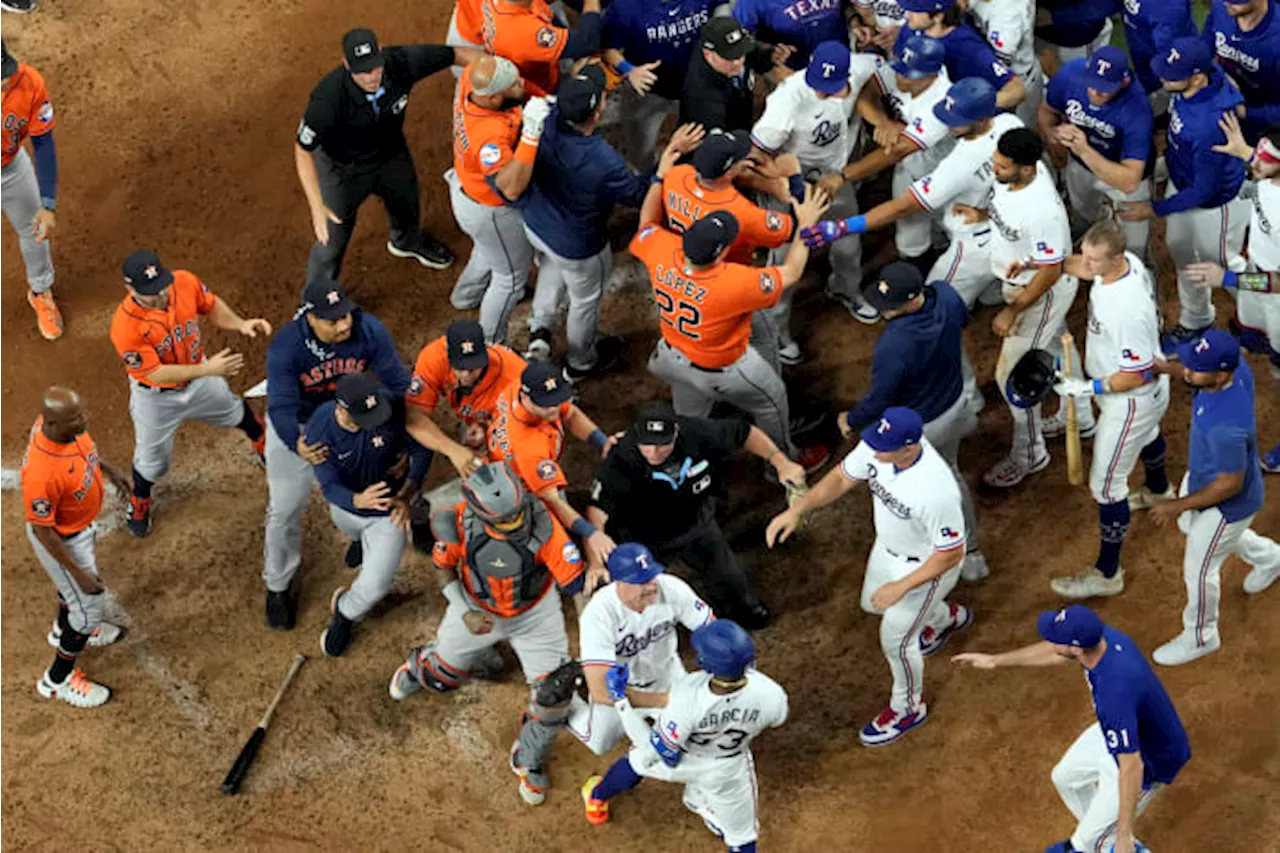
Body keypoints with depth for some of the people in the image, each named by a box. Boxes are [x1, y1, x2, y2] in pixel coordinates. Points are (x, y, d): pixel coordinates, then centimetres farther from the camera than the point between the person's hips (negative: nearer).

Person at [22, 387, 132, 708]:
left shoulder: (56, 419, -24)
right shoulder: (41, 473, -45)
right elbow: (43, 531, -30)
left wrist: (106, 466, 17)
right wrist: (79, 573, -21)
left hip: (82, 524, 8)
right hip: (62, 540, -7)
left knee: (73, 583, 35)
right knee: (90, 607, 13)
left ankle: (66, 629, 66)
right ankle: (58, 679, 38)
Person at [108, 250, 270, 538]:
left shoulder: (185, 282, -28)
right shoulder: (125, 327, -40)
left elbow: (211, 306, -7)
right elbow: (156, 373, -32)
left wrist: (241, 325, -24)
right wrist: (207, 370, -41)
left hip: (199, 377, 4)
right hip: (156, 397, -4)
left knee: (234, 412, 32)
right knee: (153, 459, 17)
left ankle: (262, 442, 66)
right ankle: (139, 501, 51)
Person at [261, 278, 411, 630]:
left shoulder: (370, 332, -30)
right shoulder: (285, 349, -36)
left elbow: (397, 385, -21)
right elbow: (281, 408, -37)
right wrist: (297, 446, -58)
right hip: (296, 426, -2)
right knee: (285, 509, 6)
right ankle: (279, 586, 30)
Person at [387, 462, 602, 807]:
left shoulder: (542, 523, -38)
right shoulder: (458, 523, -32)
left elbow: (574, 581, -36)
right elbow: (443, 567, -11)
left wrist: (592, 579, -58)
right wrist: (465, 613, -20)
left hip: (534, 613, -1)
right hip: (478, 608, 1)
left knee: (554, 693, -5)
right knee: (442, 676, 21)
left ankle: (529, 762, 27)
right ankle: (419, 667, 63)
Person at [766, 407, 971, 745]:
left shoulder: (936, 489, -44)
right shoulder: (877, 446, -25)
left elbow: (951, 554, -31)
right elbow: (841, 477, -7)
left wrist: (901, 587, -27)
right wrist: (797, 510, -19)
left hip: (927, 565, -8)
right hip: (888, 547, 8)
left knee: (895, 640, 8)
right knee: (873, 604, 31)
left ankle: (908, 708, 39)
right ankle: (950, 618, 60)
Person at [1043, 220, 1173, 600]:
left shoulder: (1128, 309, -43)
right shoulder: (1126, 261, -17)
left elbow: (1139, 375, -33)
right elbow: (1081, 265, 6)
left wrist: (1089, 388, -30)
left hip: (1132, 400, -10)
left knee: (1106, 484, 2)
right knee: (1146, 434, 39)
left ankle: (1107, 575, 17)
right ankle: (1159, 491, 71)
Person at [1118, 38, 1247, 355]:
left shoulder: (1210, 124, -45)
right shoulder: (1200, 77, -21)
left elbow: (1204, 190, -31)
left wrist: (1154, 210, -24)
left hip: (1215, 204, -8)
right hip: (1180, 182, 8)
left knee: (1222, 263, 20)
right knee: (1180, 252, 28)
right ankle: (1193, 322, 53)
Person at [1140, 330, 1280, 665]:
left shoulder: (1225, 427, -47)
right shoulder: (1236, 365, -24)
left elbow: (1230, 485, -31)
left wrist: (1179, 505, -20)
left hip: (1228, 504, -9)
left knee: (1199, 571, 15)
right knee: (1189, 525, 36)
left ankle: (1200, 637, 44)